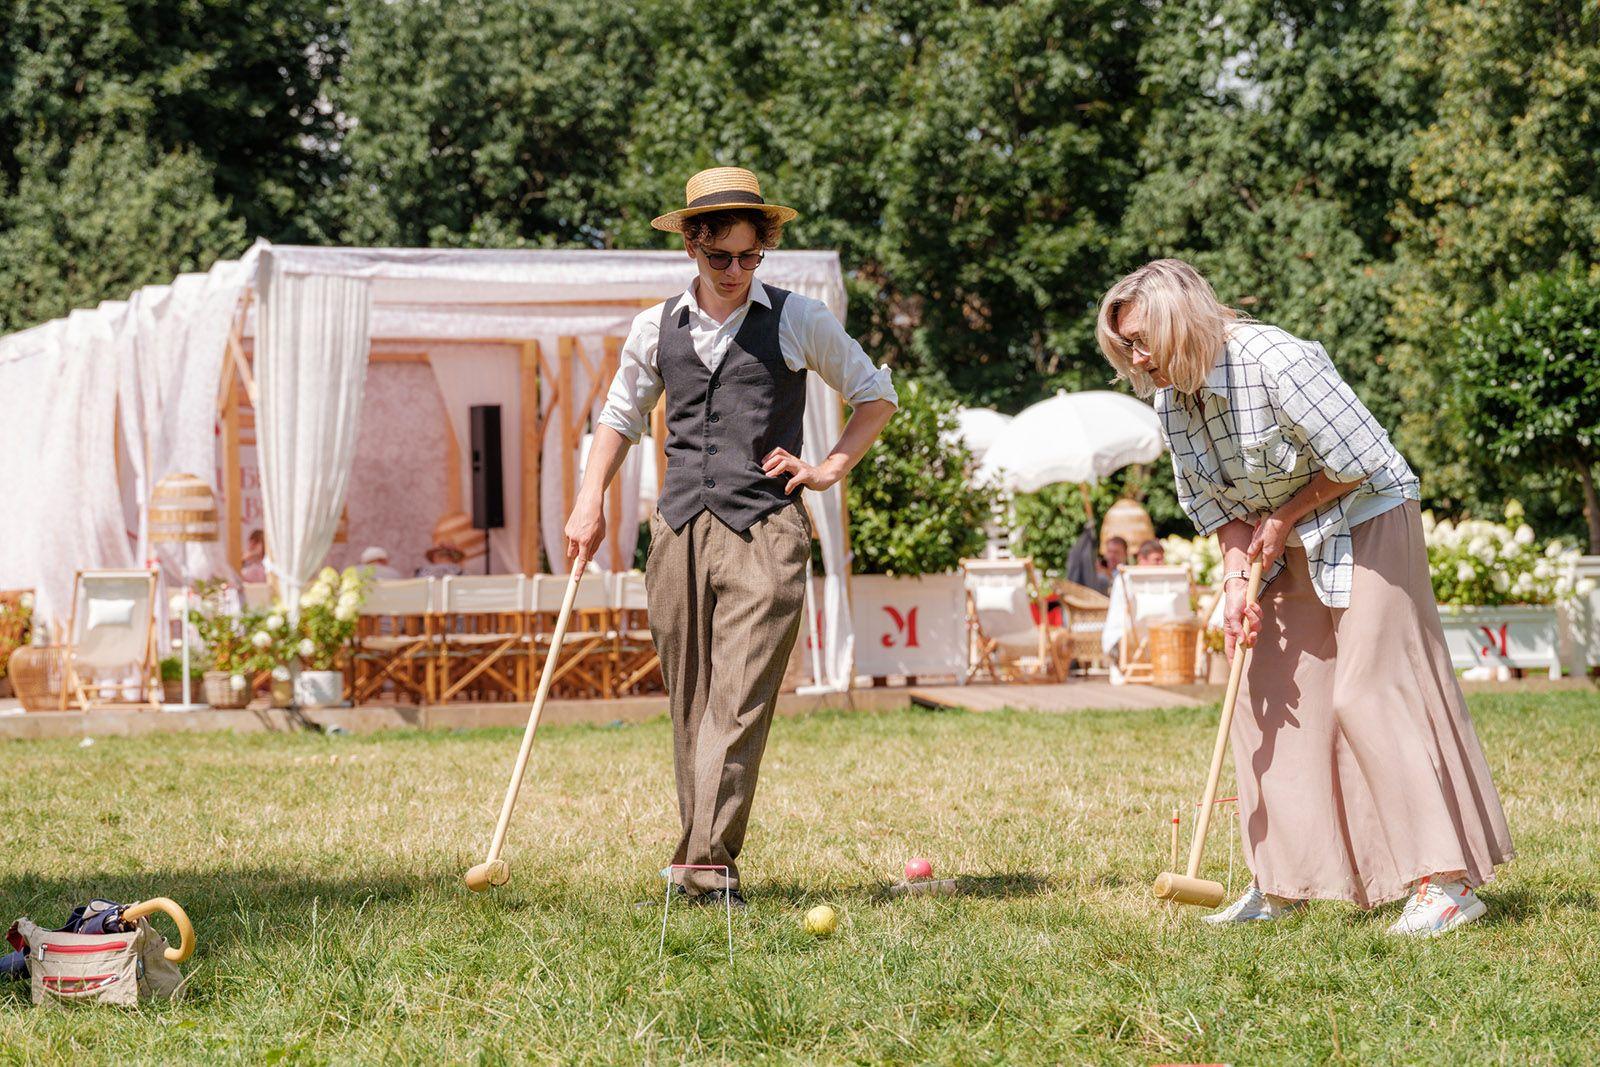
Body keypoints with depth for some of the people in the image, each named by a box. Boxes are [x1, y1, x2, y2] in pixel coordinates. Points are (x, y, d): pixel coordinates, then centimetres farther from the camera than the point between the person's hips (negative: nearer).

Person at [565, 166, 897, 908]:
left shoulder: (798, 321, 5)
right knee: (689, 703, 5)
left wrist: (831, 469, 3)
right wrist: (590, 501, 14)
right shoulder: (657, 329, 13)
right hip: (680, 530, 3)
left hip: (765, 529, -3)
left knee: (739, 702, -13)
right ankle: (702, 853, 13)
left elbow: (876, 396, 16)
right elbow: (621, 416, 26)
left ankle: (708, 863, -16)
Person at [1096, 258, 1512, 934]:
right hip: (1296, 550, 8)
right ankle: (1280, 885, 11)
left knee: (1369, 692, -14)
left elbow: (1356, 459, -23)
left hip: (1367, 521, -8)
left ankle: (1448, 881, -12)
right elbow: (1219, 507, 4)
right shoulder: (1171, 403, -2)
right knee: (1267, 695, 3)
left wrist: (1283, 518, -13)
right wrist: (1236, 584, -11)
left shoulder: (1275, 361, -26)